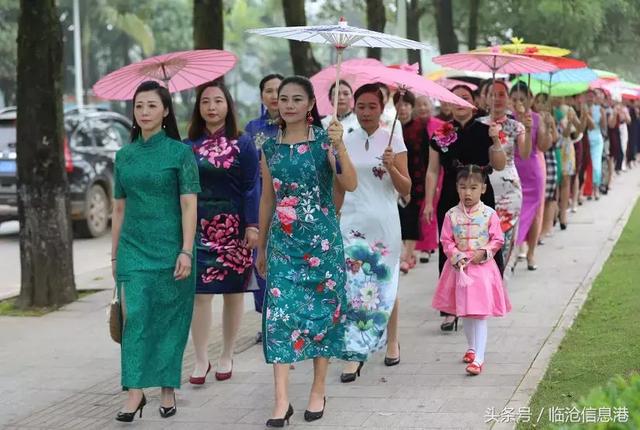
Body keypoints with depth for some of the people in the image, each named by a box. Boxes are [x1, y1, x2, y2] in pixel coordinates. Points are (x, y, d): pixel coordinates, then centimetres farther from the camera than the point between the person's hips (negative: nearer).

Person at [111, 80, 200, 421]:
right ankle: (135, 392, -6)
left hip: (169, 247, -3)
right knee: (134, 315, -7)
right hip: (133, 247, 3)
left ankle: (167, 390, 14)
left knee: (168, 319, 3)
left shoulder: (180, 152, -2)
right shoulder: (124, 156, 9)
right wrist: (115, 254, 13)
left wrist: (186, 251, -14)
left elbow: (189, 205, -7)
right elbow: (119, 208, 13)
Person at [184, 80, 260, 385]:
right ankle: (201, 360, 5)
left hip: (233, 227, -1)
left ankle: (226, 356, 18)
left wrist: (252, 225, -10)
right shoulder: (189, 146, 6)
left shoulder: (242, 145, 2)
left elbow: (251, 188, -2)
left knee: (233, 292, 6)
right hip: (199, 227, 1)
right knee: (199, 293, -3)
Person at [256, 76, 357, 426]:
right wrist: (261, 247, 17)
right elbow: (267, 199, 14)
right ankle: (281, 400, -5)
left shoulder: (324, 140, -4)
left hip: (321, 240, -2)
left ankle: (318, 391, 19)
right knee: (280, 312, -6)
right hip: (282, 241, 3)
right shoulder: (270, 147, 7)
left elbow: (350, 185, -16)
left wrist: (339, 147, -30)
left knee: (321, 310, 4)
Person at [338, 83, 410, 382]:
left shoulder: (393, 140, -2)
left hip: (383, 223, -2)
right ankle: (354, 354, -4)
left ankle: (391, 341, 29)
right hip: (351, 222, 2)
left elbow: (406, 189, -6)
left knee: (385, 284, 9)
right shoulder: (346, 141, 6)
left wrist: (391, 167, -21)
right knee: (352, 285, -6)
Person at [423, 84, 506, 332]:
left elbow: (499, 165, -2)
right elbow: (433, 171, 7)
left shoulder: (483, 131, 2)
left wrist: (495, 140, -16)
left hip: (480, 197, -1)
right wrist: (429, 202, 2)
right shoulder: (440, 135, 5)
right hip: (450, 200, 1)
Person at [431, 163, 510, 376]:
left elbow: (497, 239, -2)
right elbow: (446, 241, 1)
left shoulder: (489, 214, -6)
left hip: (482, 267, -3)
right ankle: (472, 348, 36)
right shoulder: (452, 215, -1)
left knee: (479, 314, -7)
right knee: (465, 312, 16)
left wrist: (483, 253, -15)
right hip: (459, 267, 3)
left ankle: (478, 358, -9)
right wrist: (458, 256, -12)